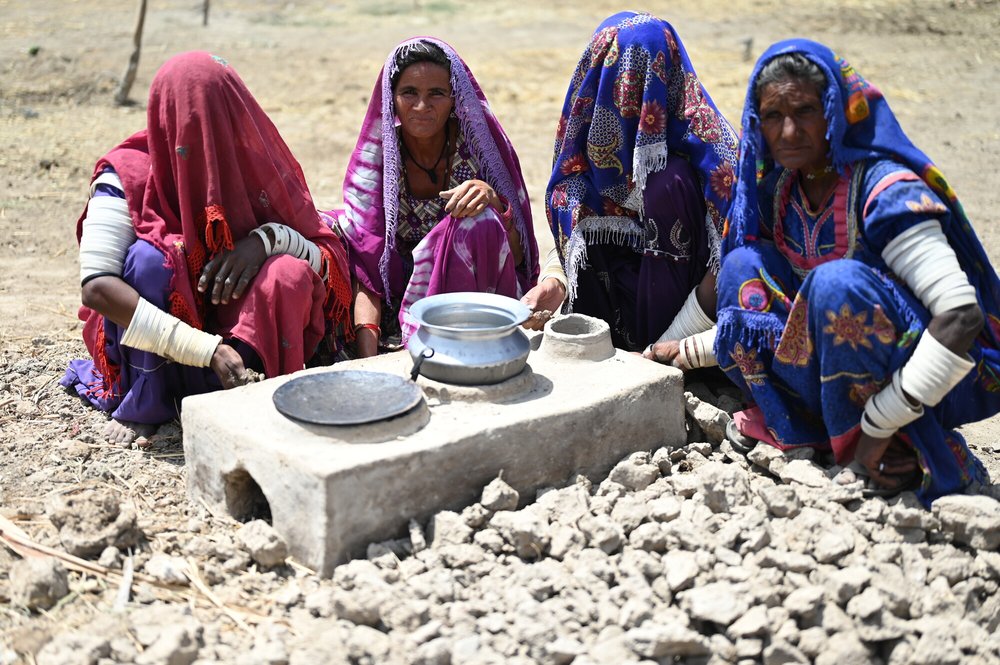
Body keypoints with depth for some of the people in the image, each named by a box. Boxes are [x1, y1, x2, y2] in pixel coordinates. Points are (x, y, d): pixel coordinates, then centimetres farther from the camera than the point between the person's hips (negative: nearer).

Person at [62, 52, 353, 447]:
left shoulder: (259, 167, -7)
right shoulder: (128, 179, -16)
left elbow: (331, 260, -8)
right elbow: (95, 287, -29)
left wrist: (268, 239, -31)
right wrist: (208, 349, -39)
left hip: (240, 326, 2)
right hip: (150, 348, -1)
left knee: (291, 274, -26)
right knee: (151, 256, -31)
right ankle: (143, 408, -17)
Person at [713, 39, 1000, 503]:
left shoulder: (884, 191, -21)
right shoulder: (776, 190, 0)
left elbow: (962, 316, -30)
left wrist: (879, 425, -28)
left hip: (945, 380, -7)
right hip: (844, 366, 7)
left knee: (837, 283, -33)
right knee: (744, 266, -8)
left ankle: (905, 450, -17)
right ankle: (834, 432, -10)